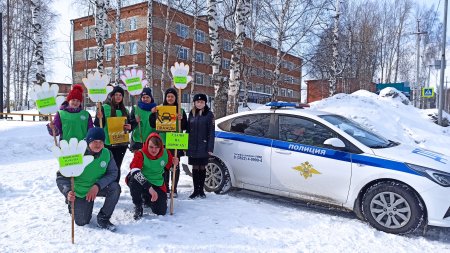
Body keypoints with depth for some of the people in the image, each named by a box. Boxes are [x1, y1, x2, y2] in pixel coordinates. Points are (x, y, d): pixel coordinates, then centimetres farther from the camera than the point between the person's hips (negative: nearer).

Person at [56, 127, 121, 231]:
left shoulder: (107, 153, -17)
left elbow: (112, 173, -14)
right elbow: (61, 176, -23)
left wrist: (98, 185, -30)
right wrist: (67, 192, -42)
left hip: (98, 187, 2)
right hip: (80, 191, -2)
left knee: (115, 187, -27)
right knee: (82, 222, 0)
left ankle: (103, 219, -9)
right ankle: (73, 205, 35)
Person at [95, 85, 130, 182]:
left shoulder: (124, 110, 12)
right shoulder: (104, 108, -5)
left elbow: (128, 124, 20)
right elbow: (99, 126, -7)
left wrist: (129, 127, -2)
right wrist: (99, 118, -26)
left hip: (122, 143, 5)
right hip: (108, 143, -5)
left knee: (117, 167, 11)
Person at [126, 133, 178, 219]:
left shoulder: (166, 153, -7)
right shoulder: (140, 154, -21)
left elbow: (170, 167, 9)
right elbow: (135, 171, -36)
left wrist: (175, 164, -17)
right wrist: (149, 188, -44)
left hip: (157, 185, 3)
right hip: (141, 182, -3)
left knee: (161, 211, -5)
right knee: (134, 179, -38)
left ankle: (146, 199, 30)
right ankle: (138, 207, -11)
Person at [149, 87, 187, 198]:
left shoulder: (181, 110, 8)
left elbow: (185, 127, 4)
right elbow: (153, 125, 3)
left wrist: (181, 119, -14)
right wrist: (153, 114, -10)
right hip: (163, 142, 1)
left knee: (175, 166, 3)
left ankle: (174, 189, 12)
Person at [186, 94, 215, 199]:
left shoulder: (209, 114, -3)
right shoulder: (192, 113, 9)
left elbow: (211, 132, -6)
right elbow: (188, 129, 12)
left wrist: (210, 148, -12)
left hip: (203, 146, -3)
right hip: (192, 146, 3)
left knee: (202, 168, 6)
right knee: (195, 168, 8)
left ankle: (201, 190, 18)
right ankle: (195, 190, 17)